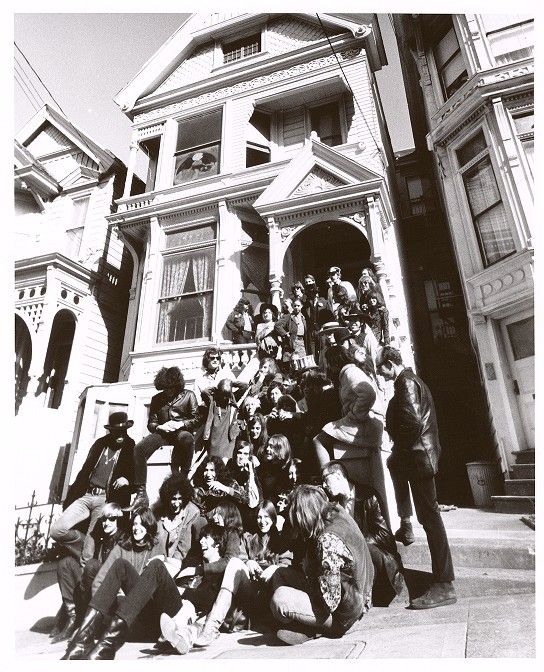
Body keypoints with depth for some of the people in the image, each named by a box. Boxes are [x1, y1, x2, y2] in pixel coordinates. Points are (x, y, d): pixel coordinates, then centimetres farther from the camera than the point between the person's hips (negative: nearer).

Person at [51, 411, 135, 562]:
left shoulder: (132, 450, 1)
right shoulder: (100, 444, 11)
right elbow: (85, 471, 13)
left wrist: (127, 480, -17)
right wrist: (69, 499, 9)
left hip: (107, 500, -4)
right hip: (86, 496, 4)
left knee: (93, 538, -12)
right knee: (57, 530, -7)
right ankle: (88, 550, 14)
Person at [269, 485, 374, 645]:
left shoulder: (327, 540, -32)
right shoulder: (337, 512, -5)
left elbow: (329, 602, -26)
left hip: (342, 615, -9)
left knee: (280, 598, -23)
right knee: (280, 574, 5)